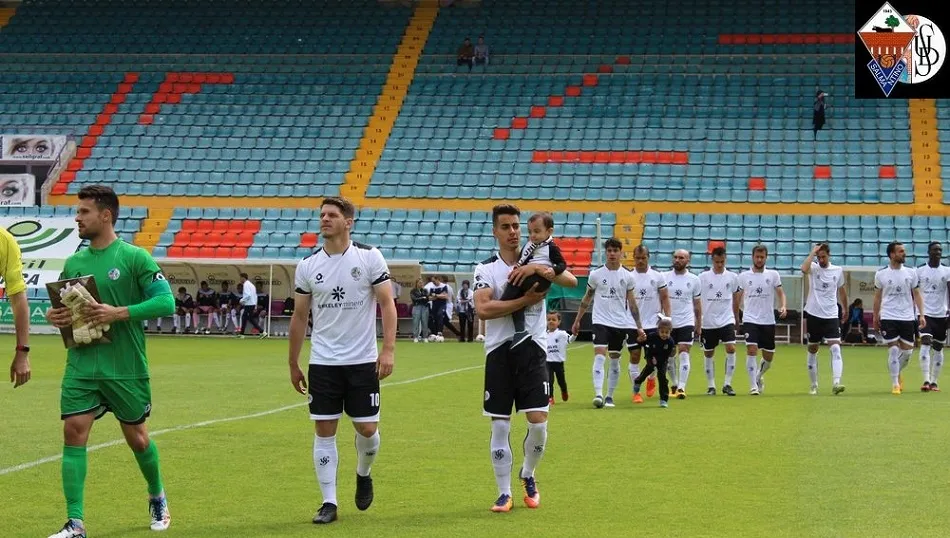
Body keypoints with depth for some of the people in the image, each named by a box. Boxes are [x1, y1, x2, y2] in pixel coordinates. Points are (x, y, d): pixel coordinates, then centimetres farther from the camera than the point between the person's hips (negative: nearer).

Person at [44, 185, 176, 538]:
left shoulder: (134, 257, -7)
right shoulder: (73, 263, 9)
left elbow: (166, 302, -14)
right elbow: (62, 308, 19)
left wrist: (118, 313, -23)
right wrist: (54, 316, -5)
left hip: (126, 369, -4)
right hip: (81, 367, 4)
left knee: (136, 438, 10)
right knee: (74, 430, -10)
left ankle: (157, 498, 38)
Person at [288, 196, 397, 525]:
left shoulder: (369, 257, -5)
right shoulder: (307, 265, 3)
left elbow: (387, 304, -5)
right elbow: (299, 317, 9)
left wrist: (388, 349, -15)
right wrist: (293, 365, 9)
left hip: (363, 361, -2)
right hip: (322, 363, 2)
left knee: (367, 429, 2)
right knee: (324, 430, 0)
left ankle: (363, 474, 33)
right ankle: (329, 502, 7)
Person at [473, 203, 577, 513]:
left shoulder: (538, 260, 6)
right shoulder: (486, 269, 2)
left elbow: (572, 281, -9)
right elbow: (482, 309, -15)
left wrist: (538, 269, -21)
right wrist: (525, 300, -16)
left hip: (532, 349, 0)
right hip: (499, 351, 0)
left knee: (538, 421, -6)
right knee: (500, 426, 0)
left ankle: (528, 475, 21)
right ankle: (504, 493, 11)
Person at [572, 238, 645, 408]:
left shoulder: (627, 276, 2)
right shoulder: (596, 274, -1)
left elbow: (632, 303, 8)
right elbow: (586, 299, 9)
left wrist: (639, 327, 4)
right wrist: (577, 321, 9)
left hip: (621, 323, 2)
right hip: (601, 321, -2)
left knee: (615, 359, 8)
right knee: (599, 356, -17)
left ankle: (610, 396, 18)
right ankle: (598, 394, -23)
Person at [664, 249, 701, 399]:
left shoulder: (694, 280, 3)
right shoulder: (665, 278, 2)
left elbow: (697, 303, 10)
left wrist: (699, 325, 11)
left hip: (686, 322, -1)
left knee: (684, 354, -11)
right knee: (669, 358, 9)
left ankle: (681, 388, -13)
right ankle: (674, 384, 27)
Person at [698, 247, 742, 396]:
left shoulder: (732, 277, 4)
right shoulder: (703, 277, -1)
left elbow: (735, 300, 14)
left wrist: (736, 320, 18)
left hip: (727, 320, 0)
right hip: (708, 322, 0)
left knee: (731, 348, -16)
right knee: (709, 354, 6)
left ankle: (727, 384, -7)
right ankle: (711, 385, 17)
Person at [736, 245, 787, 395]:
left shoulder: (773, 275, 5)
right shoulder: (744, 276, 5)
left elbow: (781, 293, 3)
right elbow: (738, 297, 11)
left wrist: (783, 306, -16)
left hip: (768, 321, 2)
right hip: (750, 319, -2)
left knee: (768, 357, 7)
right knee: (752, 349, -19)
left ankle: (759, 376, 38)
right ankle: (753, 386, -13)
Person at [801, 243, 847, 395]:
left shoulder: (838, 271, 4)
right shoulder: (813, 268, -3)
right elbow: (804, 269, -29)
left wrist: (845, 310, 26)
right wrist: (813, 252, -21)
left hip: (831, 316, 1)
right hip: (813, 315, -1)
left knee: (835, 348, -15)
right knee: (812, 350, 8)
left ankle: (836, 383, -24)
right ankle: (814, 385, 21)